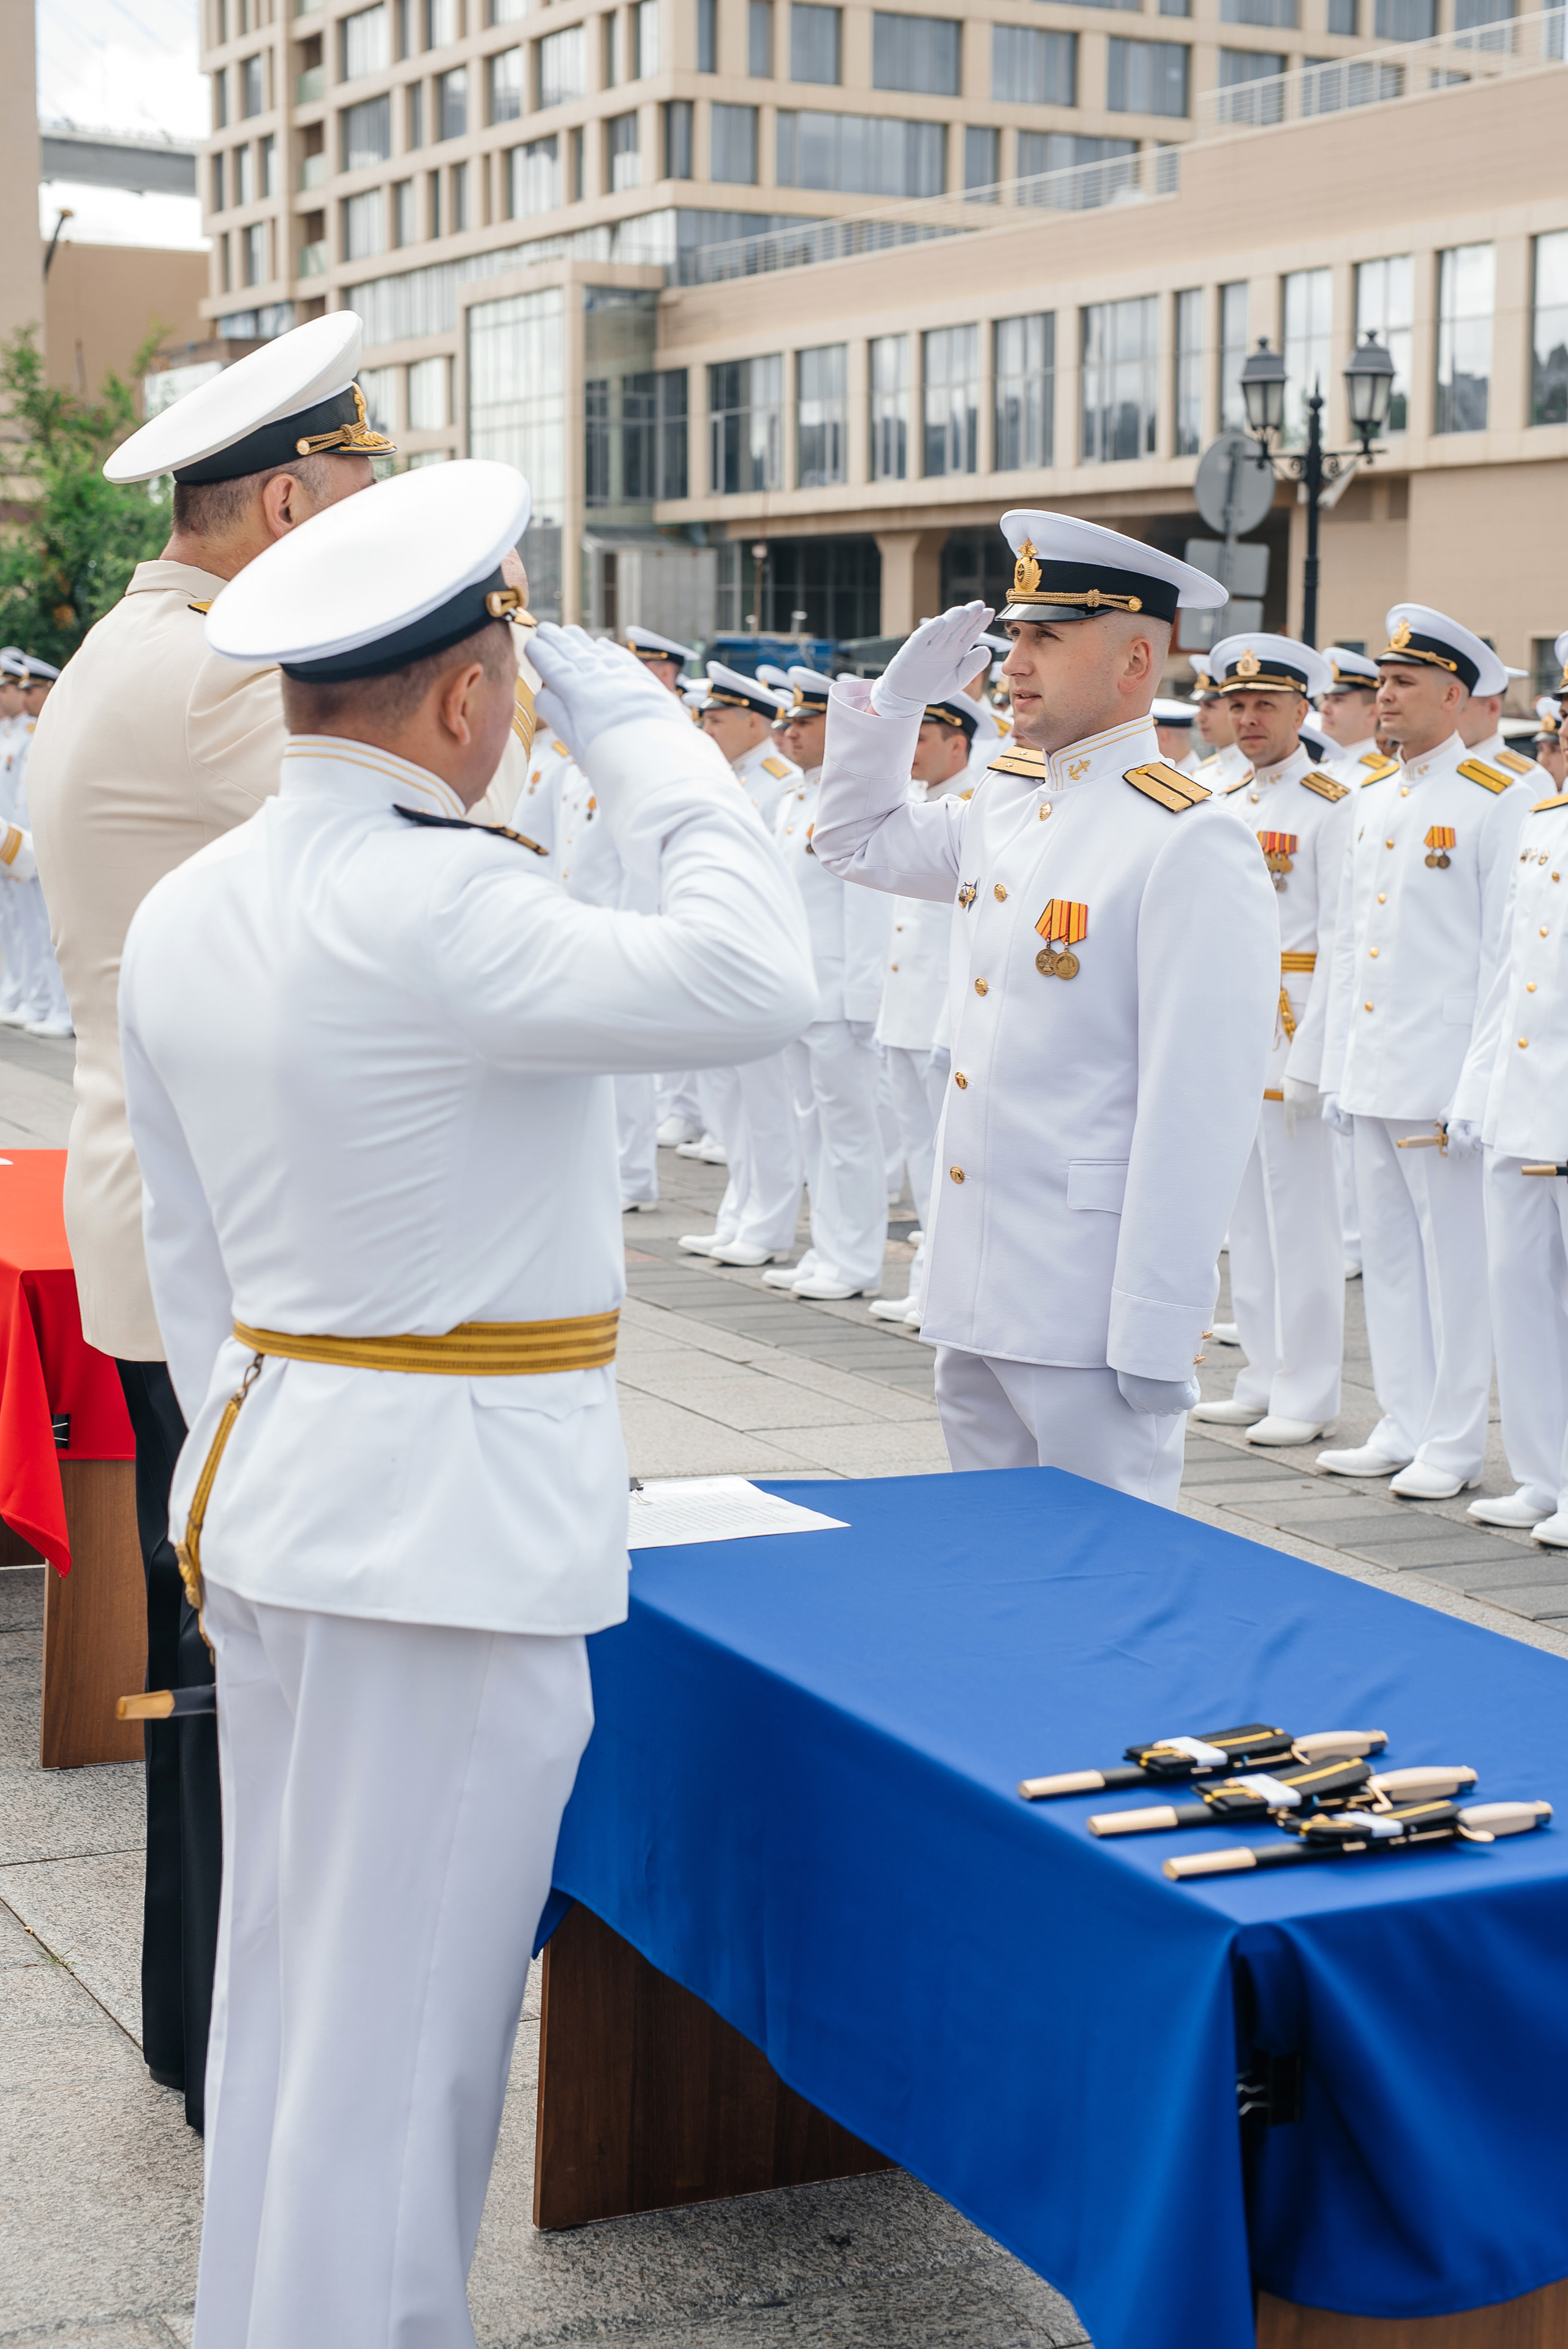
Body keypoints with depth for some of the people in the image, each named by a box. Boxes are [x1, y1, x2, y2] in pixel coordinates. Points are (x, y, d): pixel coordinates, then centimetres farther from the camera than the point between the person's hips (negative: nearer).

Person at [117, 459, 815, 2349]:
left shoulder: (183, 913, 7)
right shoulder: (432, 904, -22)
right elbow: (750, 978, -23)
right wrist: (634, 732, -12)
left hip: (267, 1487, 9)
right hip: (451, 1512, -9)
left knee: (284, 1972, 20)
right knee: (400, 2013, 3)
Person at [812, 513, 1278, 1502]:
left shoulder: (1194, 845, -15)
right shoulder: (1004, 802, 10)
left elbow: (1202, 1111, -19)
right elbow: (858, 841, 29)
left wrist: (1158, 1336, -20)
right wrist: (897, 699, 12)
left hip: (1088, 1309, -8)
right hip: (976, 1292, 8)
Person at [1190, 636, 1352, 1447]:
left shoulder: (1331, 807, -7)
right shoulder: (1222, 805, 14)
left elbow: (1339, 942, -12)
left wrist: (1310, 1055, -17)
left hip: (1293, 1024, -7)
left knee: (1304, 1214, -3)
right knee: (1245, 1212, 10)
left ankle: (1306, 1397, 3)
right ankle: (1263, 1381, 19)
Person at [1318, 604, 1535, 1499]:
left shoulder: (1499, 800, -7)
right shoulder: (1374, 802, 15)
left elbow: (1507, 952, -10)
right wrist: (1338, 1068, 15)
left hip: (1442, 1078, -7)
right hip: (1373, 1077, 7)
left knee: (1457, 1258, 0)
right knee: (1388, 1254, 11)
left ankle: (1456, 1442, 8)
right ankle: (1404, 1427, 20)